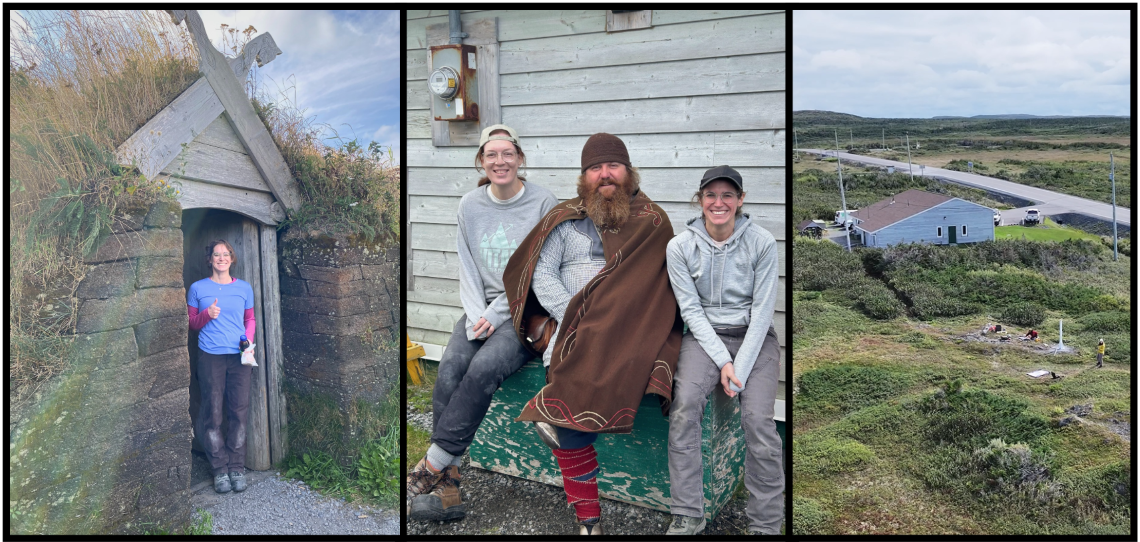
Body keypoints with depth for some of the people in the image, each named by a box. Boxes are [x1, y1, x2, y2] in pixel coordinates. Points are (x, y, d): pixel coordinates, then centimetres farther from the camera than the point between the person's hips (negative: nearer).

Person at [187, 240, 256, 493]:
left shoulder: (244, 288, 9)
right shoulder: (197, 288, 5)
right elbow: (191, 323, 9)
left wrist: (249, 340, -2)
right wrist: (207, 315, -11)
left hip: (239, 357, 1)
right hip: (210, 356, -1)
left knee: (239, 411, 1)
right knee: (213, 413, -1)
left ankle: (237, 468, 11)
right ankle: (220, 470, 9)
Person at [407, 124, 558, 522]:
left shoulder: (543, 203, -4)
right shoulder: (470, 205, 9)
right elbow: (468, 268, 8)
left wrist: (495, 315, -13)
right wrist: (478, 315, -8)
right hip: (482, 307, 4)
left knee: (483, 367, -29)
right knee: (449, 369, -23)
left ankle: (431, 467, -21)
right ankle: (447, 487, -24)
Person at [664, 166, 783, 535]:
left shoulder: (762, 242, -6)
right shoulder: (680, 246, -4)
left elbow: (762, 309, -7)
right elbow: (691, 309, -3)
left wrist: (740, 369, -14)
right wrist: (723, 361, -13)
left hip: (754, 335, 0)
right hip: (704, 335, 1)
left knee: (758, 419, -22)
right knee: (684, 407, -25)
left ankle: (766, 525, -7)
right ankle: (687, 518, -15)